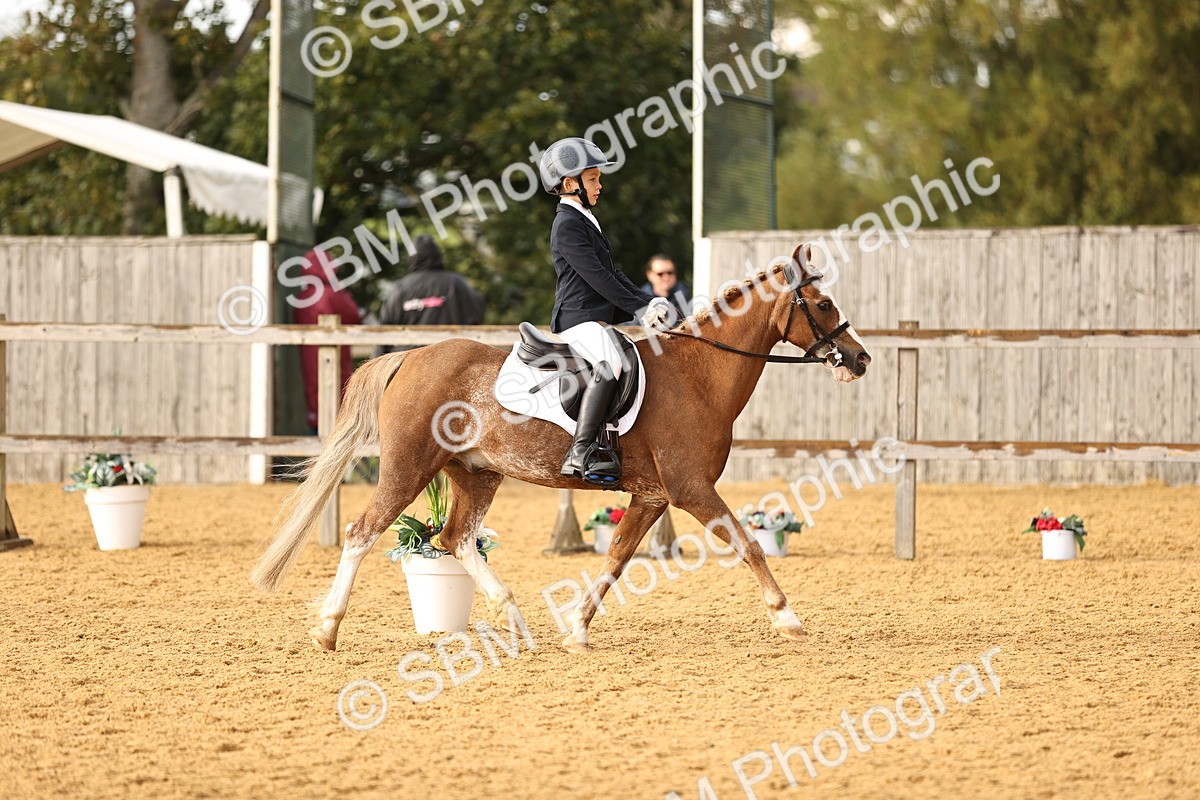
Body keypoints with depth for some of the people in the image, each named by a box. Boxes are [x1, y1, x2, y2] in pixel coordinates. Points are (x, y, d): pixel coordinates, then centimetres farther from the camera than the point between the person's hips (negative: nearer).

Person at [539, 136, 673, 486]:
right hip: (578, 319, -11)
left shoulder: (586, 221, 23)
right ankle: (581, 451, -41)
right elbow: (596, 276, -17)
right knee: (608, 364, -35)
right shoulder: (568, 225, -10)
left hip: (599, 318, 11)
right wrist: (639, 308, -16)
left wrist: (648, 300, 9)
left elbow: (612, 273, 23)